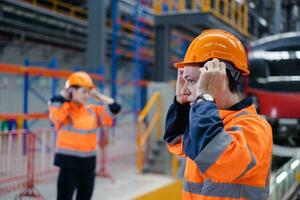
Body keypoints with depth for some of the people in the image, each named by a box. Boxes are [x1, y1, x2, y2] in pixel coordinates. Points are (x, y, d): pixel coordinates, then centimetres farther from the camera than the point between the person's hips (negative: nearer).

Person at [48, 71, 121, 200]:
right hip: (69, 165, -6)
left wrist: (97, 95, 3)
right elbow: (54, 104, -32)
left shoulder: (93, 111, 7)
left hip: (88, 165, 6)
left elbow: (114, 109, 7)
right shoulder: (62, 110, -11)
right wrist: (66, 93, -14)